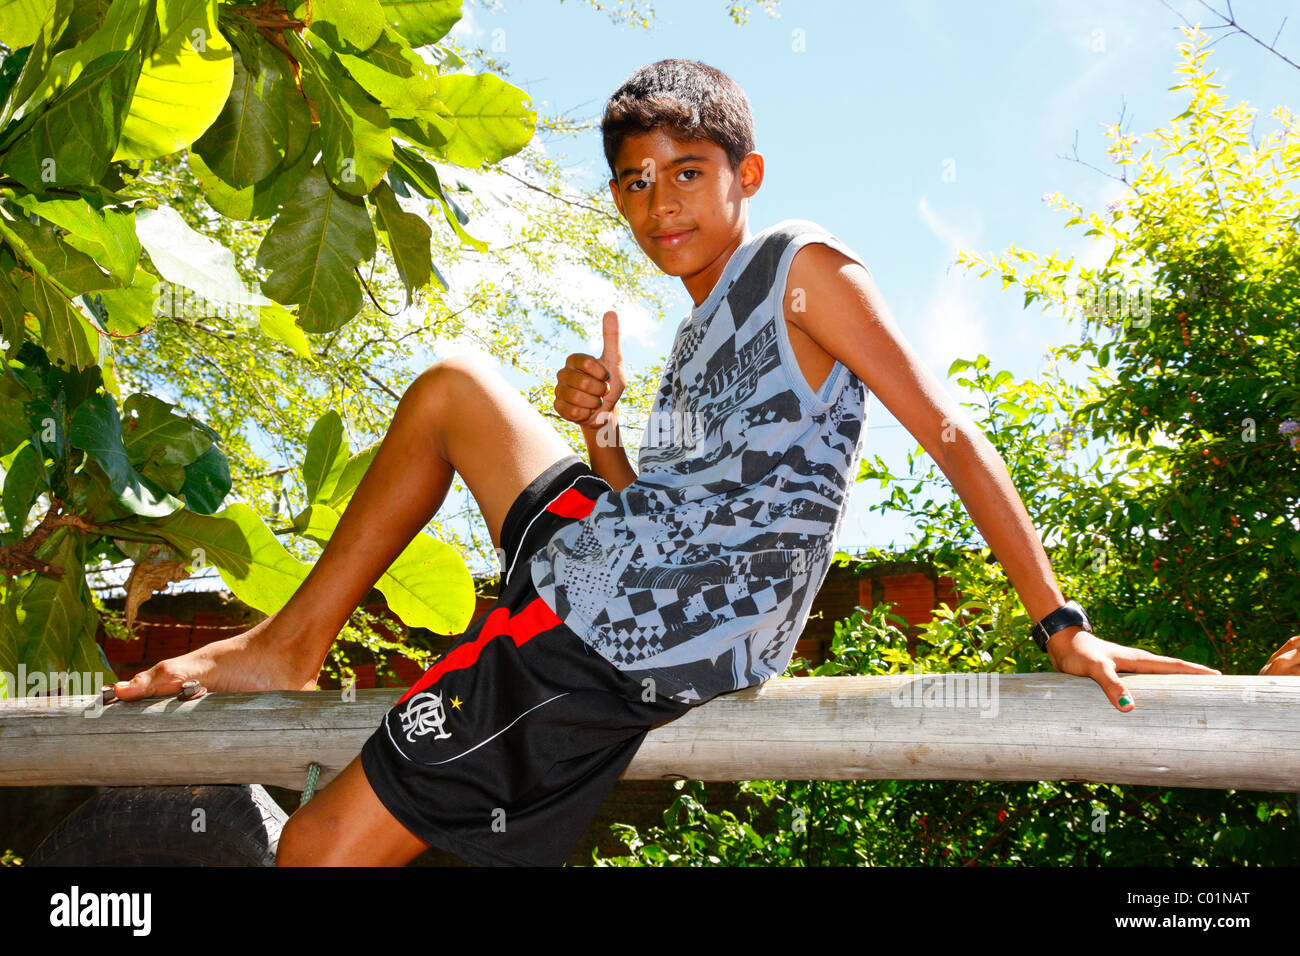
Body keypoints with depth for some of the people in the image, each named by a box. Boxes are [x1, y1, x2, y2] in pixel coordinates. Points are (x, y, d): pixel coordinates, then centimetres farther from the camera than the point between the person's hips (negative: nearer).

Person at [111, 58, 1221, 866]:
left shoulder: (802, 265, -1)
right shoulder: (702, 342, 23)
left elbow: (951, 434, -7)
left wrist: (1060, 623, -13)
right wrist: (602, 440, -1)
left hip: (610, 625, -10)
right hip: (613, 577, 10)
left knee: (320, 846, -10)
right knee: (453, 384, 26)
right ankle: (294, 642, 20)